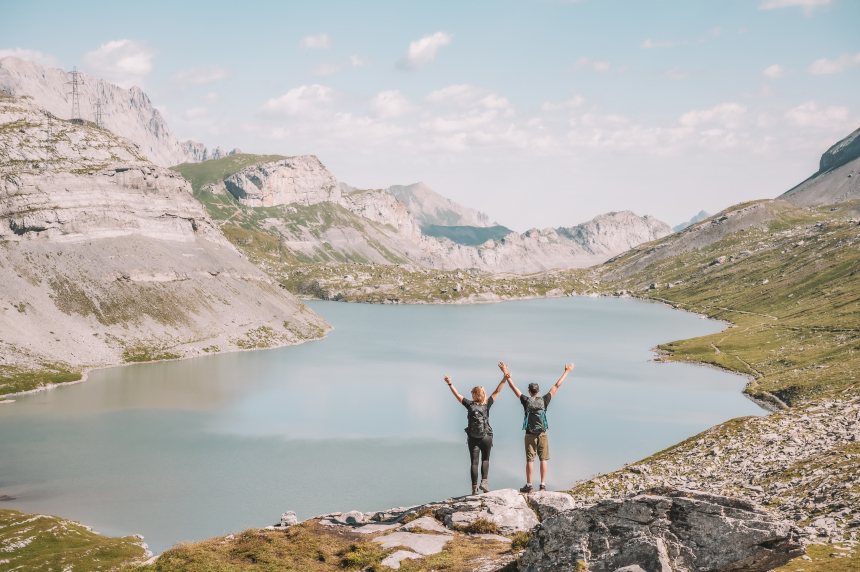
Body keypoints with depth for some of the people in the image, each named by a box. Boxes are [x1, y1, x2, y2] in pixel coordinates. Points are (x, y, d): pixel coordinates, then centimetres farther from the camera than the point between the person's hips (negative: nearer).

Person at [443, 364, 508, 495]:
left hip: (472, 438, 1)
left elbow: (457, 395, 5)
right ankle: (484, 481, -5)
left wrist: (450, 384, 14)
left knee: (474, 462, 4)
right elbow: (497, 392, 0)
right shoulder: (487, 404, -2)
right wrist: (504, 379, 2)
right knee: (485, 460, 14)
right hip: (486, 437, -1)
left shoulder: (470, 404, -2)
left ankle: (474, 487, 0)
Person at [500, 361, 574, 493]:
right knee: (543, 460, 5)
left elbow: (513, 387, 0)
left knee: (530, 460, 2)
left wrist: (506, 374, 6)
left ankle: (529, 485, 4)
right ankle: (543, 484, 3)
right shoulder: (544, 400, -2)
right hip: (543, 434, 0)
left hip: (530, 435, 0)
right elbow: (556, 386, 4)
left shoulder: (526, 401, -4)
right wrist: (567, 372, 11)